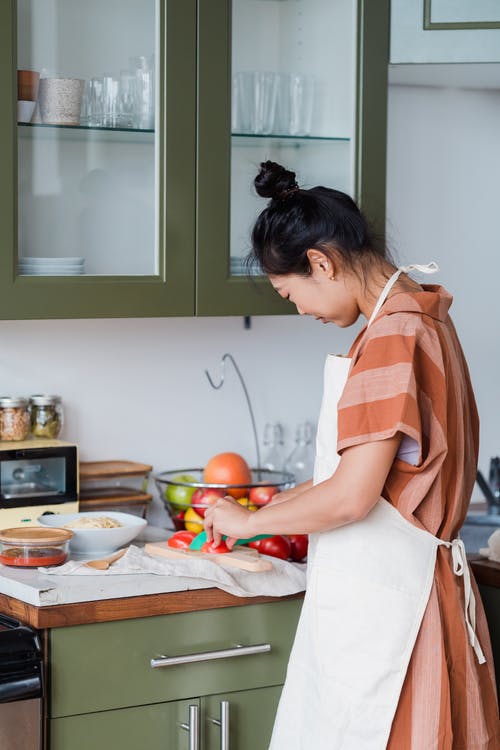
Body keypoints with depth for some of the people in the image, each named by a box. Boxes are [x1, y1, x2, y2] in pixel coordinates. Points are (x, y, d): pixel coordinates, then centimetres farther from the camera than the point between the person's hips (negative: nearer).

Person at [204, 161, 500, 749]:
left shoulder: (393, 337, -19)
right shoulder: (421, 321, 10)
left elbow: (351, 498, -21)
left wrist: (250, 521, -6)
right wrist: (295, 499, 19)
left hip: (379, 605, -9)